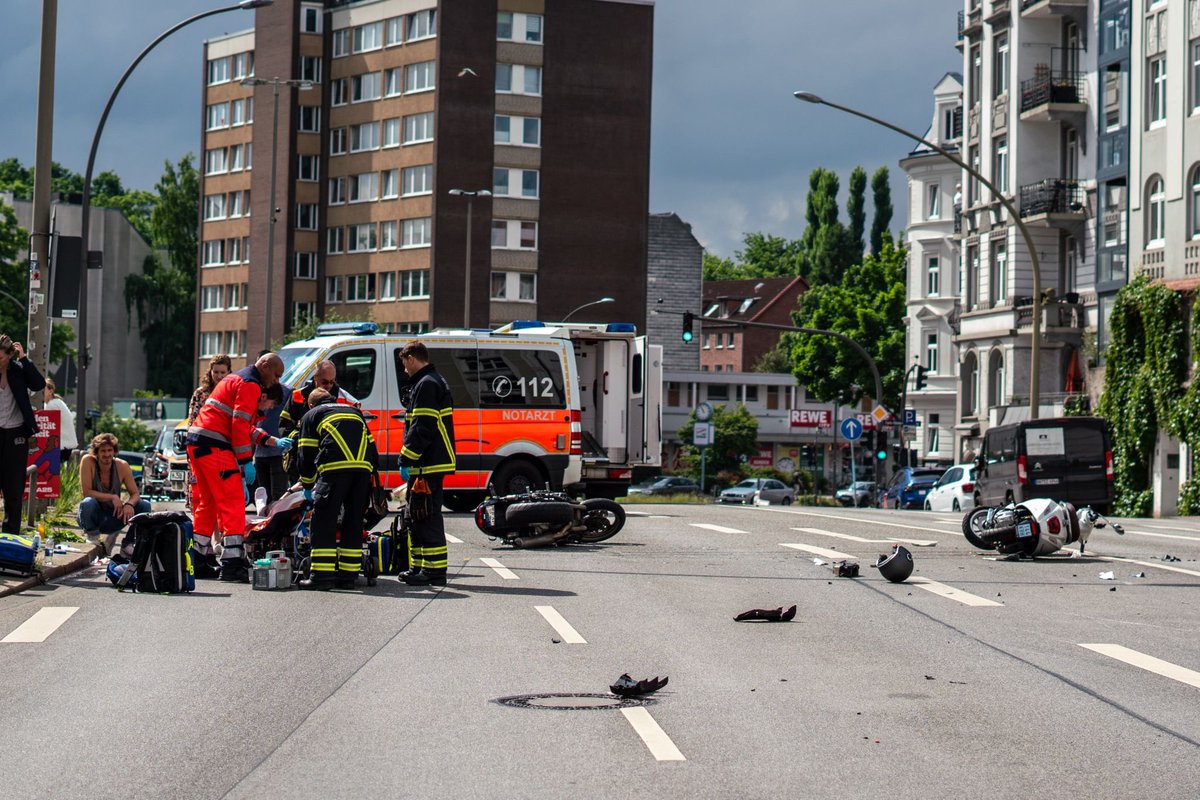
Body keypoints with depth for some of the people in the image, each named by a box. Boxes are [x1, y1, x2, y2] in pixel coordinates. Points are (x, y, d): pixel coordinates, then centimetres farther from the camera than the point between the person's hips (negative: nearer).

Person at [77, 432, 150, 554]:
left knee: (144, 505, -14)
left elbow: (135, 493, -7)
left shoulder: (122, 466, -9)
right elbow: (87, 492, -22)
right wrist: (112, 497, -26)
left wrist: (129, 504, -30)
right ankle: (92, 537, -7)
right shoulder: (88, 462, -17)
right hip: (93, 516, -3)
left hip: (113, 517, 3)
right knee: (88, 503, -36)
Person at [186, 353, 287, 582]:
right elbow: (240, 426, -15)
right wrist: (246, 461, -14)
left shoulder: (236, 380, 26)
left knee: (206, 502, 17)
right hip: (214, 446, -10)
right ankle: (232, 563, -16)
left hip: (196, 442, 10)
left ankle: (199, 557, 20)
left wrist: (274, 441, 26)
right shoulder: (250, 385, -6)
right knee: (233, 503, -10)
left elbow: (246, 427, 29)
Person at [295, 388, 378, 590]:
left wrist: (307, 485, 29)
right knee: (353, 521, 11)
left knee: (324, 521, -2)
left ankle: (322, 575, -9)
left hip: (335, 467, -4)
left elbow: (306, 454, 19)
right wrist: (372, 470, 31)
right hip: (364, 468, 4)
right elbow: (370, 444, 28)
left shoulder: (311, 416, 24)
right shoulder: (354, 412, 35)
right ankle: (348, 575, 10)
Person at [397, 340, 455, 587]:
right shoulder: (436, 382, 21)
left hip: (428, 464, -11)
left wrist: (407, 458, -19)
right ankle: (420, 566, 21)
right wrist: (410, 458, 22)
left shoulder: (426, 384, -13)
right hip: (433, 462, 11)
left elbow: (422, 428, -21)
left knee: (428, 516, -9)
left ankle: (434, 569, -9)